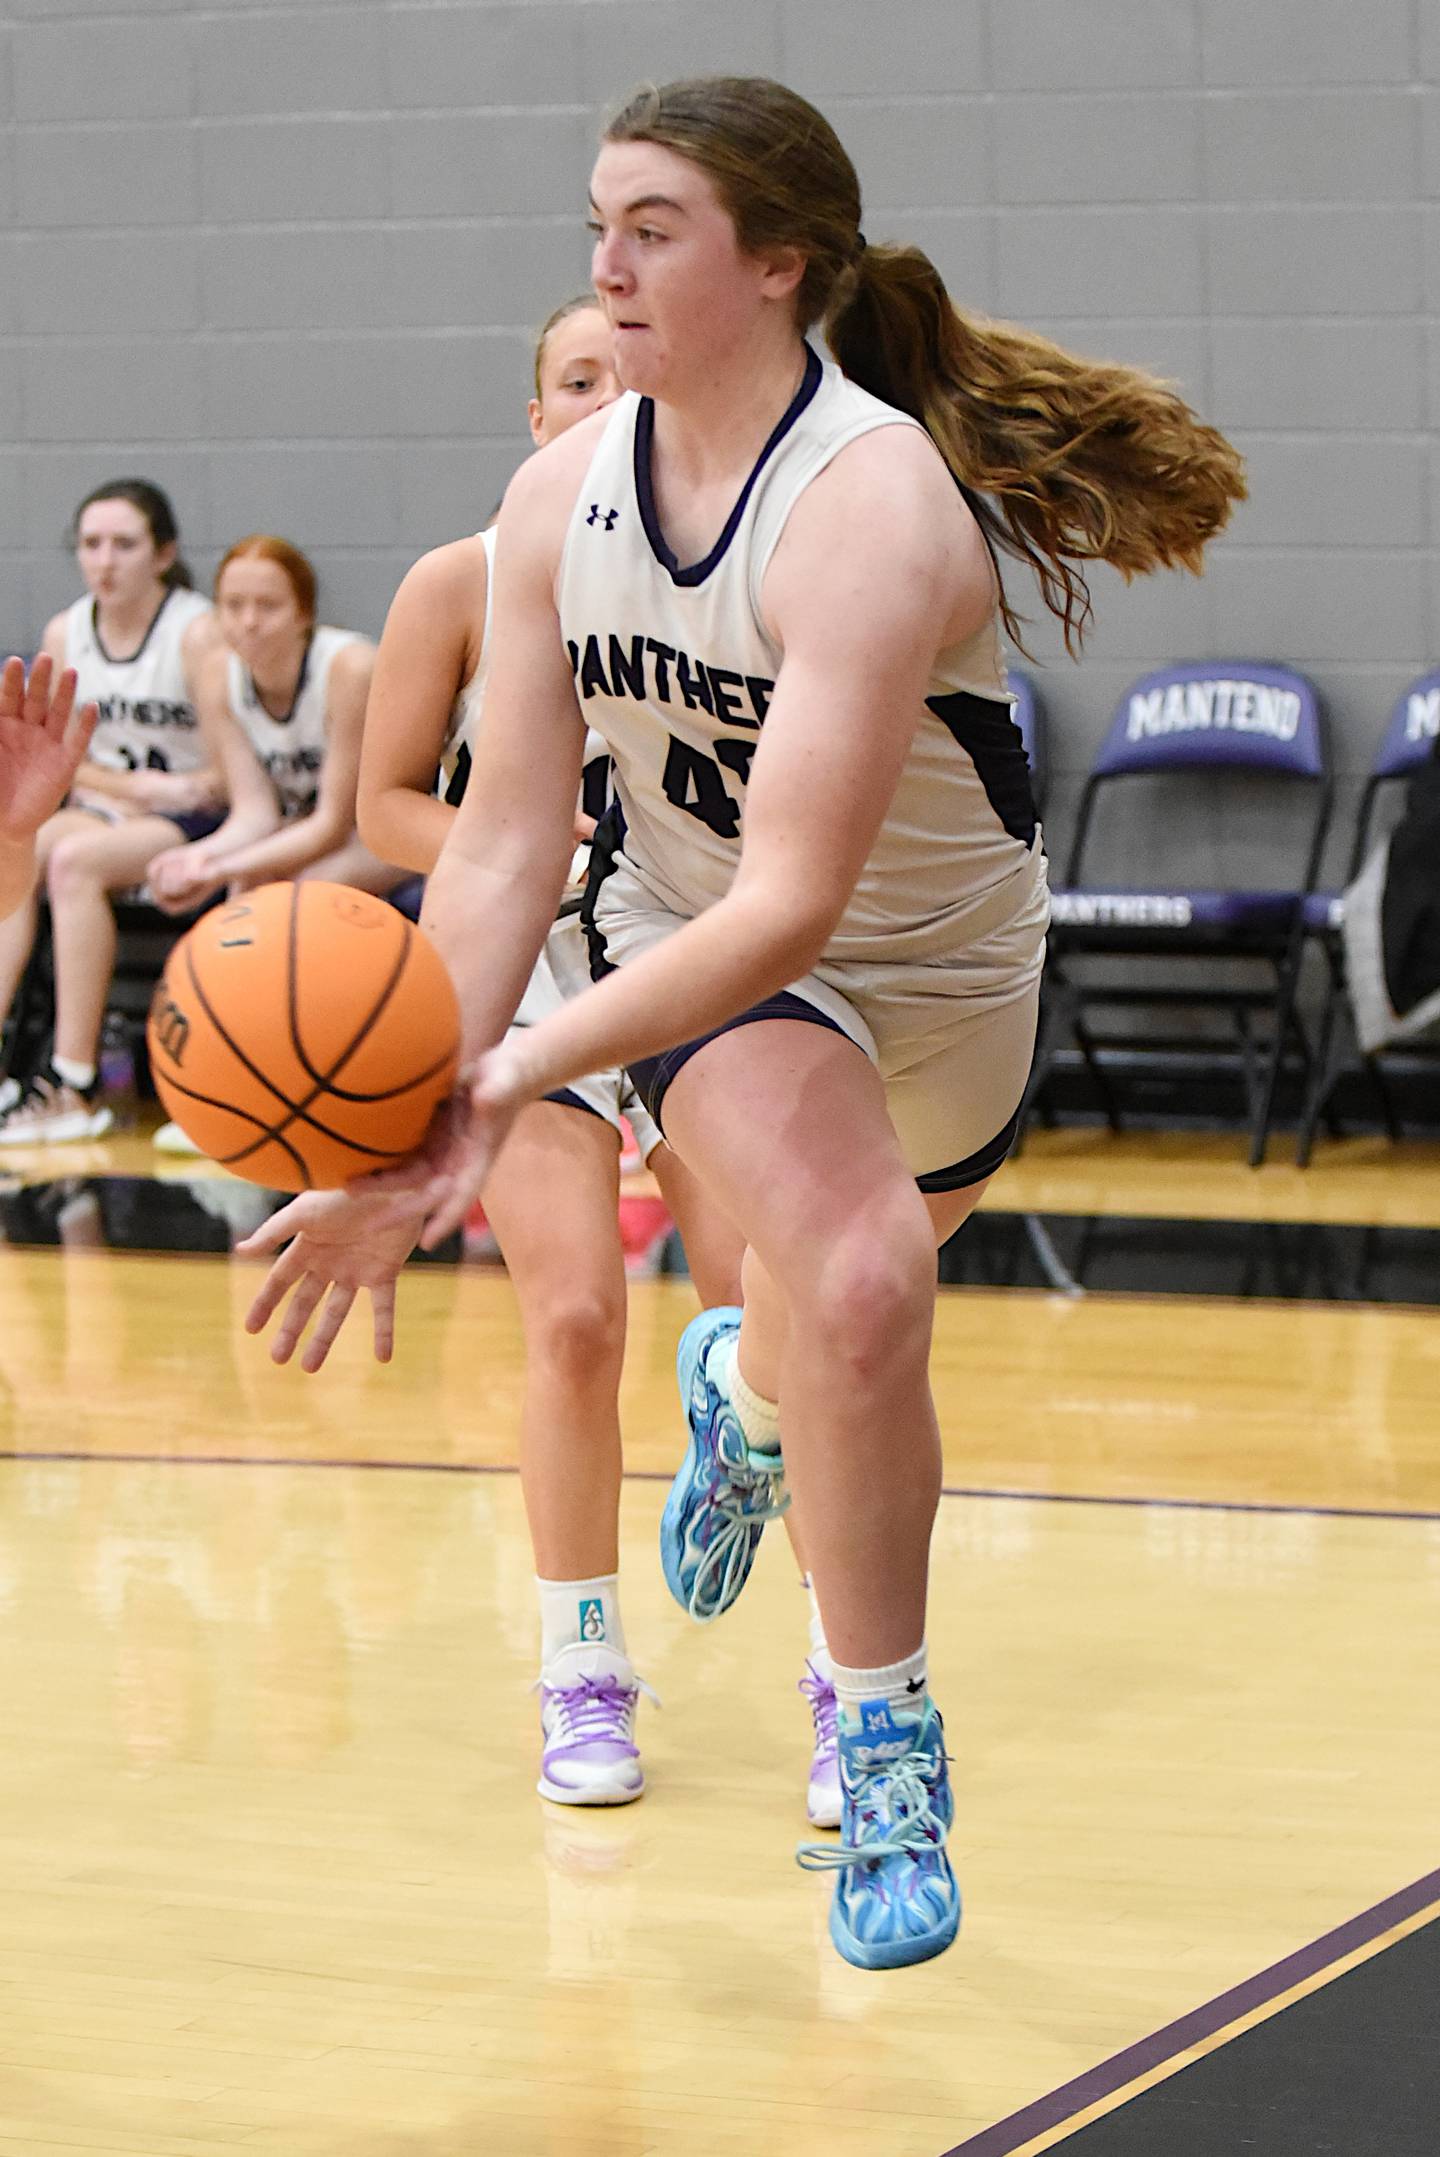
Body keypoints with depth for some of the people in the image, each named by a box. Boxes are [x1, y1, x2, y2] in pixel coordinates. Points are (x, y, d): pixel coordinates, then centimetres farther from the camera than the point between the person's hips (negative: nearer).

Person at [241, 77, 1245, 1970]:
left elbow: (793, 897, -38)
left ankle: (748, 1391, 62)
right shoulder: (563, 496, -15)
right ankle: (884, 1749, -6)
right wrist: (411, 1118, -27)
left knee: (839, 1317, 21)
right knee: (856, 1286, -25)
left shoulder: (872, 502, -33)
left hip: (941, 964, -1)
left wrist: (520, 1072, -45)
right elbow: (507, 836, -15)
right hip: (696, 944, 1)